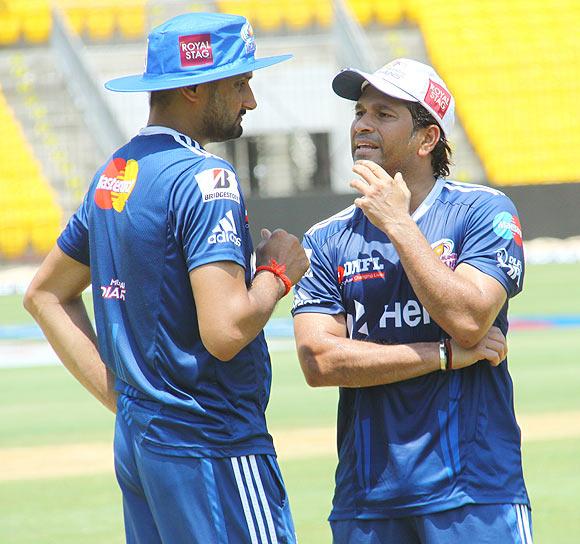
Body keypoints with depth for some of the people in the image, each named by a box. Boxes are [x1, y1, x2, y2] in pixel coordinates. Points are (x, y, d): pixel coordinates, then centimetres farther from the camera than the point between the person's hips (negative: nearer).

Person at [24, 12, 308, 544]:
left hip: (136, 441, 9)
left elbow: (45, 295, 23)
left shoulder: (111, 175, 13)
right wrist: (277, 272, -6)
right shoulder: (204, 178, -15)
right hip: (211, 450, -9)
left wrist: (119, 395, 15)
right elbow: (225, 332, -25)